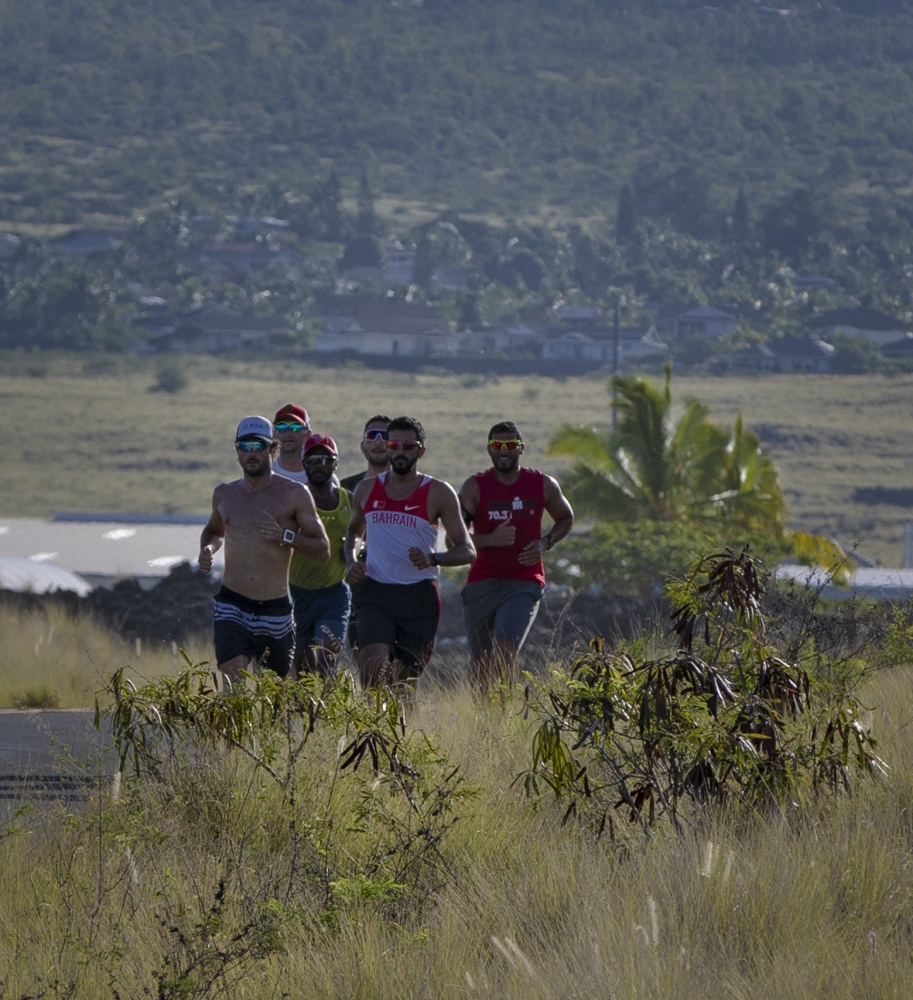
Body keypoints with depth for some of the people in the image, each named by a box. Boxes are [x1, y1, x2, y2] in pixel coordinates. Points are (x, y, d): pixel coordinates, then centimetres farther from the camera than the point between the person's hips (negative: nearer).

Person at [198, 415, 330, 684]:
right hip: (232, 605, 1)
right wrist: (207, 549, 7)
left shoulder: (293, 494, -1)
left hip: (275, 610, -1)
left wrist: (286, 537, -17)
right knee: (234, 684, -20)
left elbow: (323, 550, -1)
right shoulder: (224, 494, 9)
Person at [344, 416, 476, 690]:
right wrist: (351, 562, 7)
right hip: (375, 592, 1)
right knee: (373, 667, -22)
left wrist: (433, 559, -20)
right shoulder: (367, 490, 9)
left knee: (407, 678, 3)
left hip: (419, 596, -1)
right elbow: (354, 531, 28)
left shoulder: (438, 494, 0)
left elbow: (467, 551, -1)